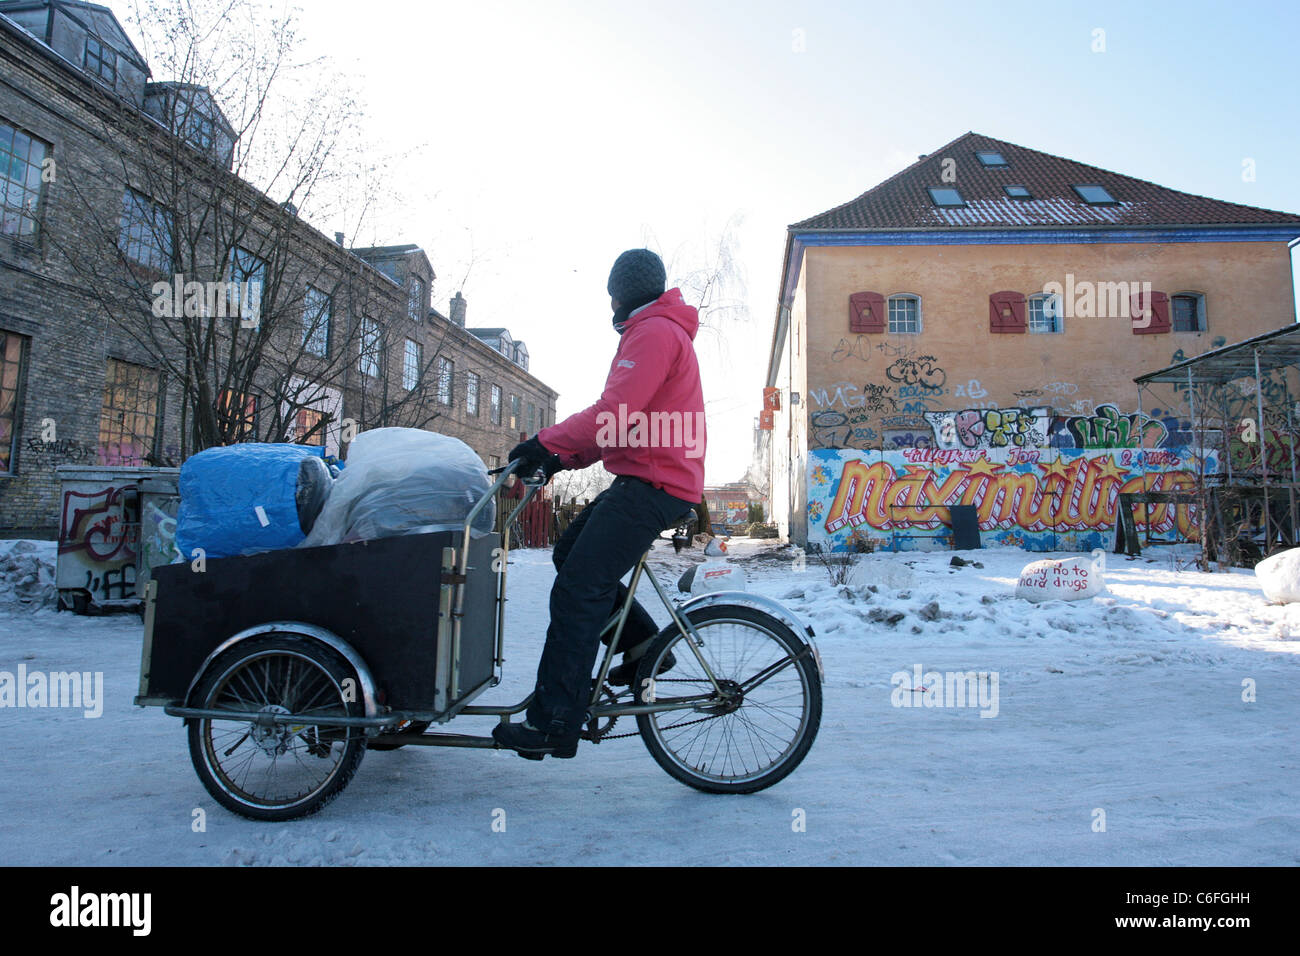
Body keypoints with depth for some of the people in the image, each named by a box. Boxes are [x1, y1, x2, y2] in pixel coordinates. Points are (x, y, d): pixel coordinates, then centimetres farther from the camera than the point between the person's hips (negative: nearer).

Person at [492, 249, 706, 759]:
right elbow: (624, 420, 22)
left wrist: (547, 442, -16)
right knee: (570, 553, 15)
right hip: (649, 478, 11)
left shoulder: (654, 333, -10)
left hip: (654, 484, -11)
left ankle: (553, 724, -10)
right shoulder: (661, 331, 25)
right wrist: (565, 455, 13)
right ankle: (644, 644, 17)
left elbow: (616, 413, -22)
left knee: (578, 590, -14)